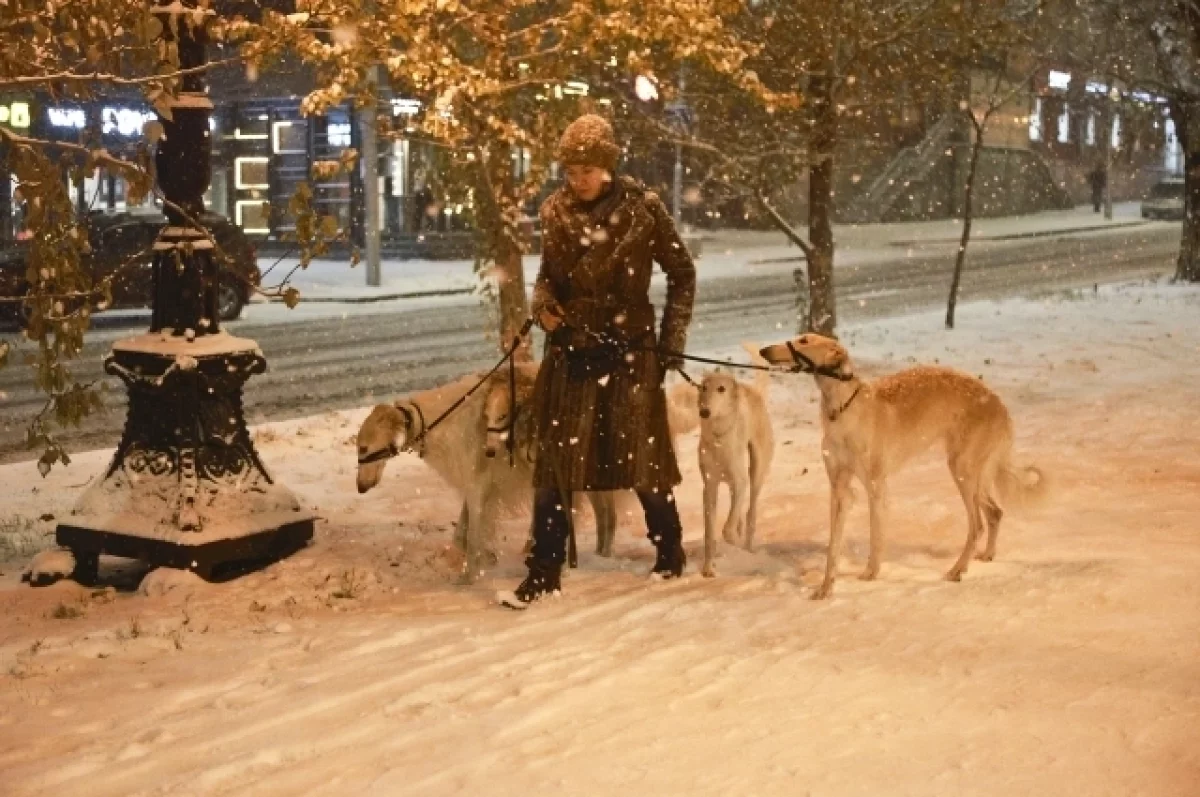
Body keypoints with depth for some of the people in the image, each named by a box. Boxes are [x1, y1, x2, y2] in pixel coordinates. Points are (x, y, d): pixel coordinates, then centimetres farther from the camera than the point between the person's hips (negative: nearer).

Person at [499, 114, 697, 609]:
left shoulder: (642, 208, -7)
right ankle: (544, 572, 9)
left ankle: (670, 555, 28)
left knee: (642, 456, 7)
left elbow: (682, 274, 1)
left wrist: (671, 341, -4)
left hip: (629, 348, -3)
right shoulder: (555, 212, 3)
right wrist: (542, 304, -7)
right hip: (570, 349, 3)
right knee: (554, 460, 1)